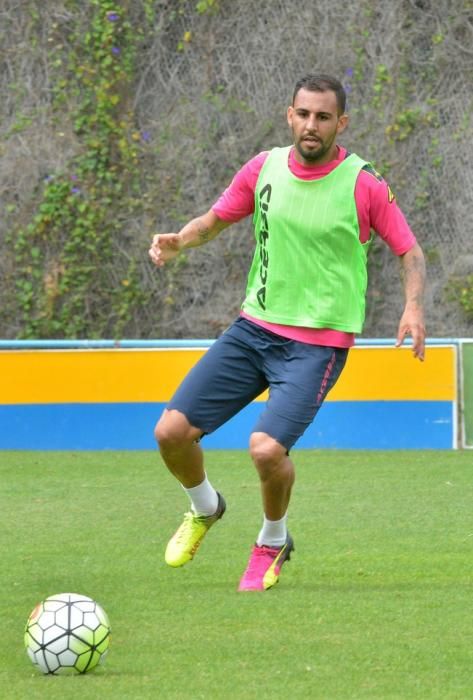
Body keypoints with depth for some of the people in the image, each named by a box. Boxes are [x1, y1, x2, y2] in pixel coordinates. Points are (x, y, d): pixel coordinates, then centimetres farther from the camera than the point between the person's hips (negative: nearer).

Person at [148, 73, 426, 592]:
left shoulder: (364, 184, -10)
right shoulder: (264, 169, 1)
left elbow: (409, 251, -1)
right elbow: (216, 219, 15)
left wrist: (413, 307, -20)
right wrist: (178, 241, -7)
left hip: (318, 343, -4)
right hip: (254, 328, 4)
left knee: (266, 448, -24)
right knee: (172, 432, -5)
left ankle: (272, 543, 8)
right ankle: (204, 509, 29)